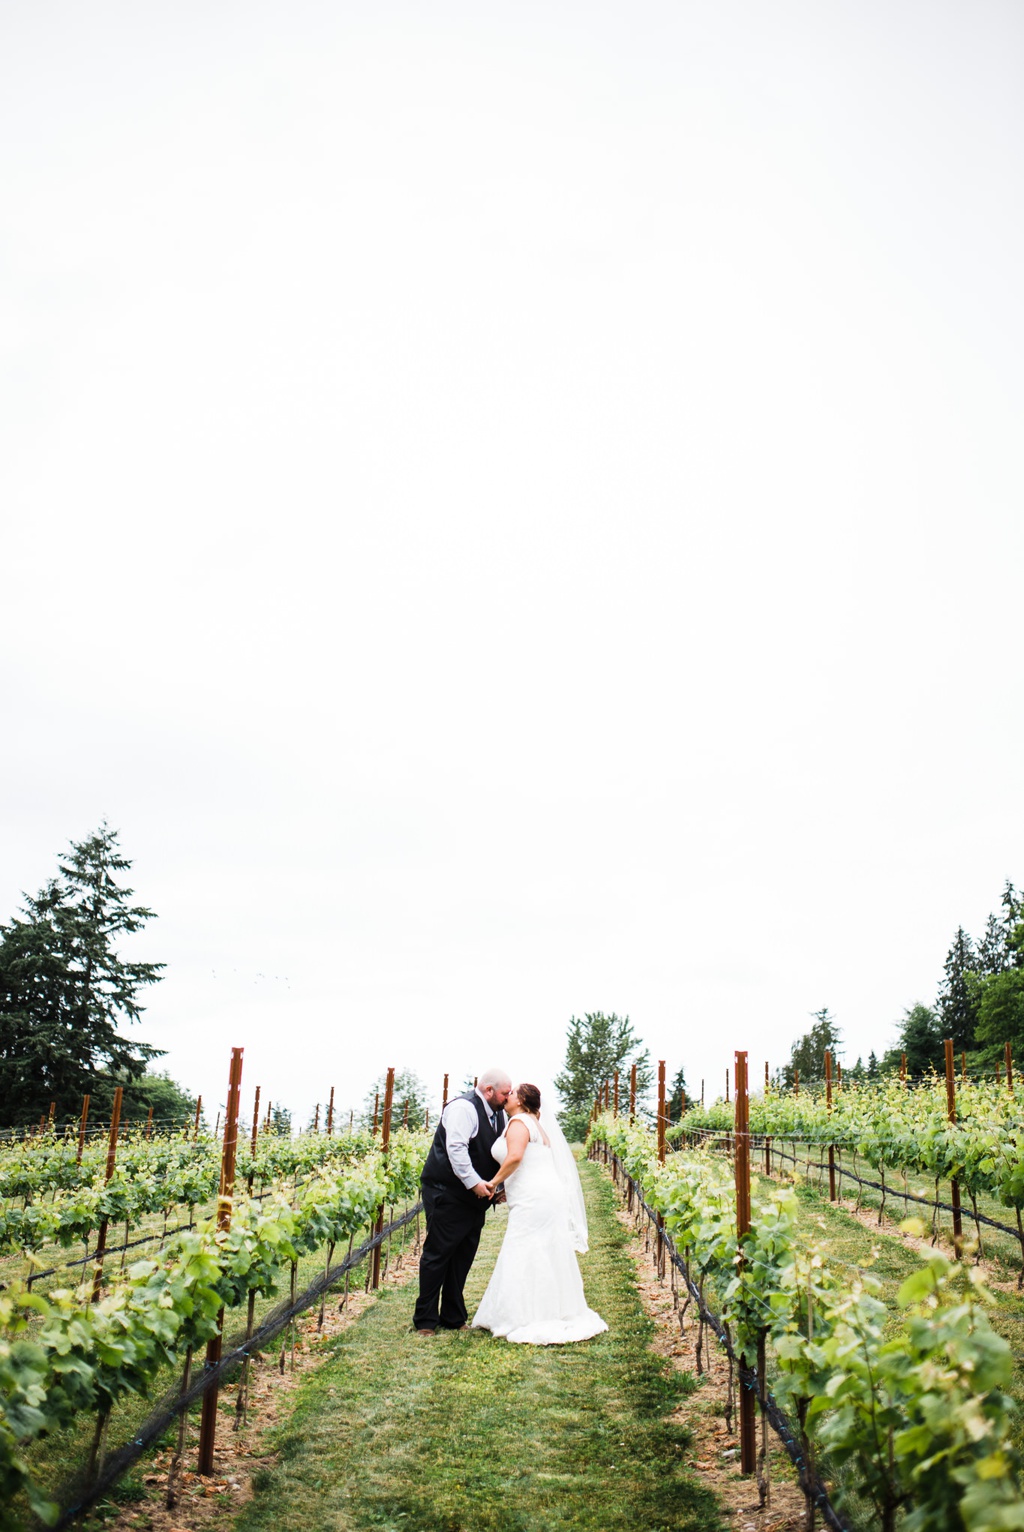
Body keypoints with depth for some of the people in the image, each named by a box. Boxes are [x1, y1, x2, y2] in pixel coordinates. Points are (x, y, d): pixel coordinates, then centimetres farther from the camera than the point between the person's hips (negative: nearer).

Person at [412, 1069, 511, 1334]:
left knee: (463, 1257, 10)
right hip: (446, 1193, -8)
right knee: (438, 1253, -2)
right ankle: (425, 1320, 6)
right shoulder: (463, 1108, -18)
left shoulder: (499, 1113, 10)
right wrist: (474, 1182, -26)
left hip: (474, 1196, 8)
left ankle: (453, 1318, 19)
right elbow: (456, 1148, -26)